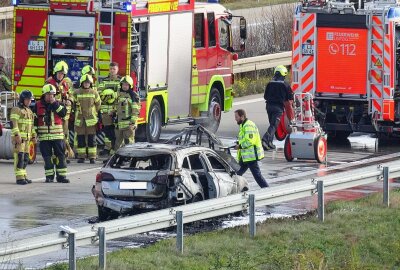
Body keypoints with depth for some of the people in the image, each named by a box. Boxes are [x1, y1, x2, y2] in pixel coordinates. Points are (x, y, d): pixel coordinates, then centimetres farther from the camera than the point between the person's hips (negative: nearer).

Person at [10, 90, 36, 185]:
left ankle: (23, 176, 13)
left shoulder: (29, 111, 20)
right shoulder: (16, 110, -7)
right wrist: (16, 135, -24)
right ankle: (19, 178, -16)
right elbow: (13, 123, -16)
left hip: (27, 138, 8)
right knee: (19, 157, -13)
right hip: (19, 138, -8)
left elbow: (31, 125, 25)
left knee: (25, 158, 8)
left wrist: (33, 136, 18)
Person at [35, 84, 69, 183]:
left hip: (57, 135, 0)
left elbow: (63, 113, -12)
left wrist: (55, 104, -15)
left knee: (60, 156, -1)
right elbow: (34, 120, 7)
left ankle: (61, 176, 4)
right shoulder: (38, 105, 5)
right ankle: (49, 176, 9)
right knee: (47, 157, 3)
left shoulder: (58, 104, 6)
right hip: (44, 136, 0)